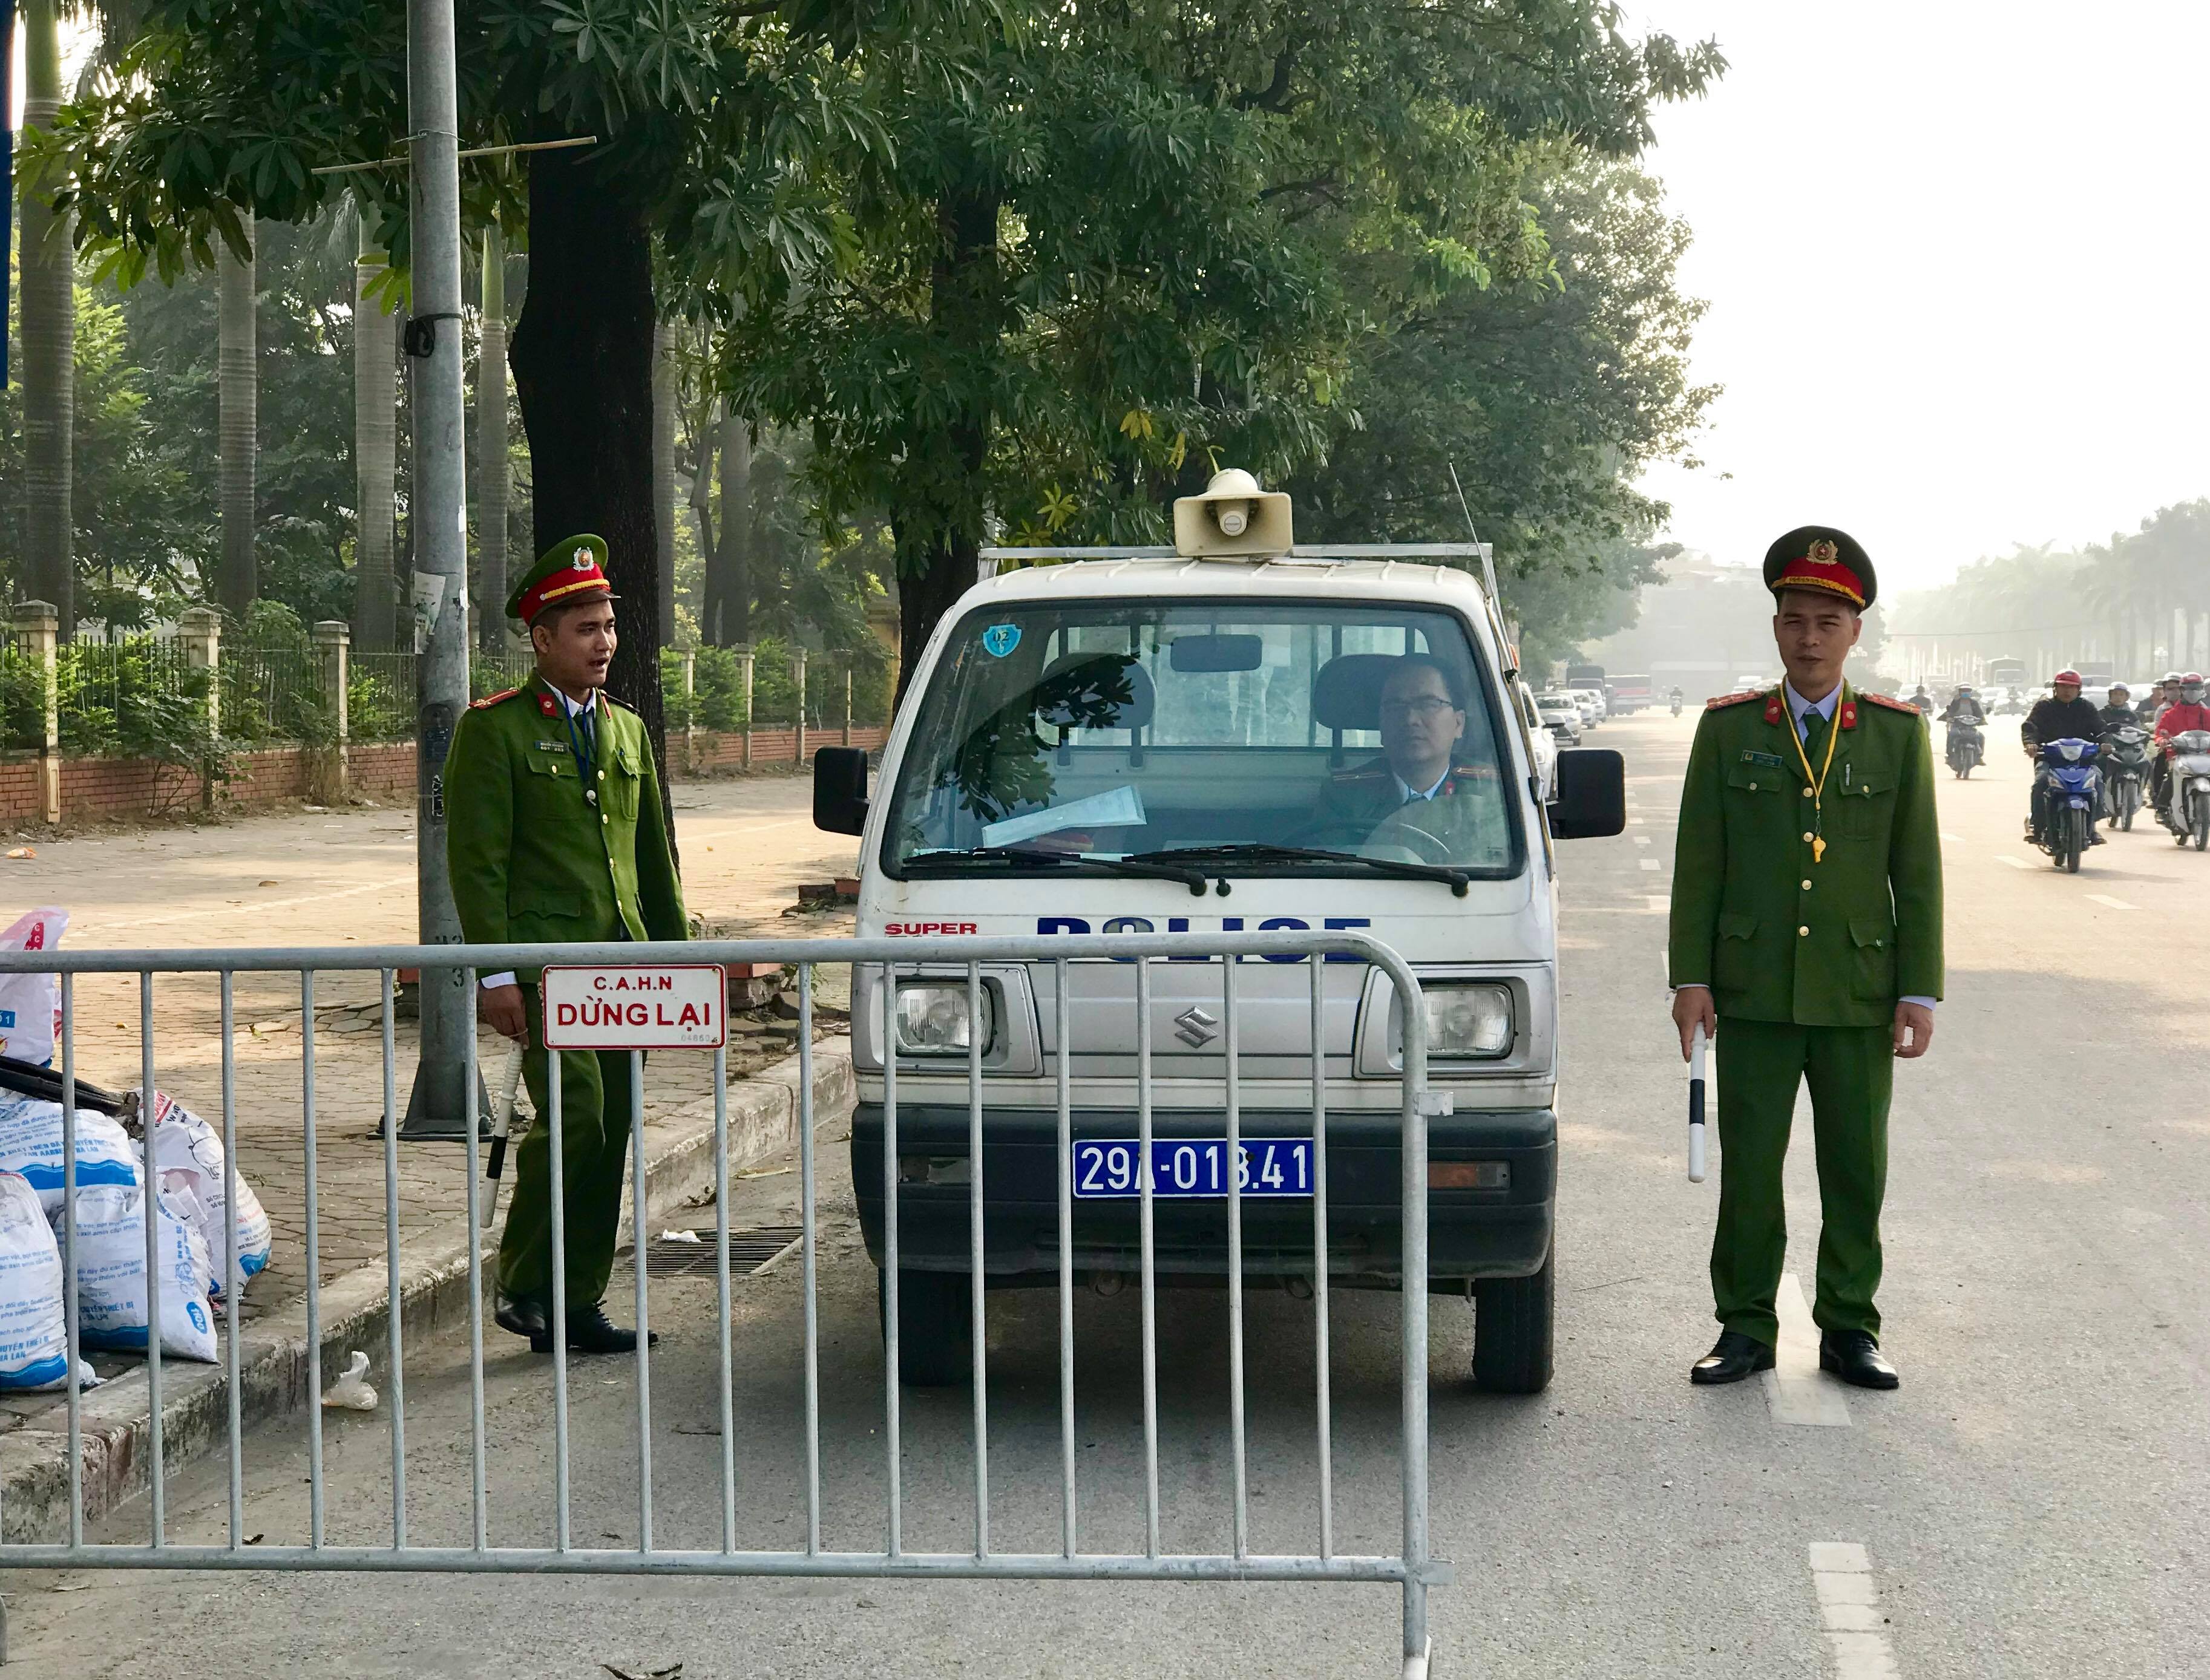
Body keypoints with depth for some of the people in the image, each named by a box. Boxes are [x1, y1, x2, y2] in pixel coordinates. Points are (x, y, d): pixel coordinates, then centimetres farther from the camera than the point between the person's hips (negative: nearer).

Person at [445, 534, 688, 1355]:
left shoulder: (627, 730, 18)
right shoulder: (494, 729, -2)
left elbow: (655, 853, 22)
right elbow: (475, 858, -7)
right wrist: (495, 971, -14)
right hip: (542, 960, -6)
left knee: (611, 1133, 5)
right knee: (575, 1115, -17)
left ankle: (582, 1302, 14)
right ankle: (522, 1285, -2)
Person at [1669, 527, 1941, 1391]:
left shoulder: (1897, 733, 4)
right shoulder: (1728, 729, 4)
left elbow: (1919, 872, 4)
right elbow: (1697, 862, 4)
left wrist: (1919, 992, -1)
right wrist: (1690, 978, -2)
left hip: (1859, 993, 0)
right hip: (1753, 993, 0)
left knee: (1856, 1170, 7)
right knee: (1748, 1169, 4)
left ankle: (1849, 1328, 18)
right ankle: (1746, 1329, 14)